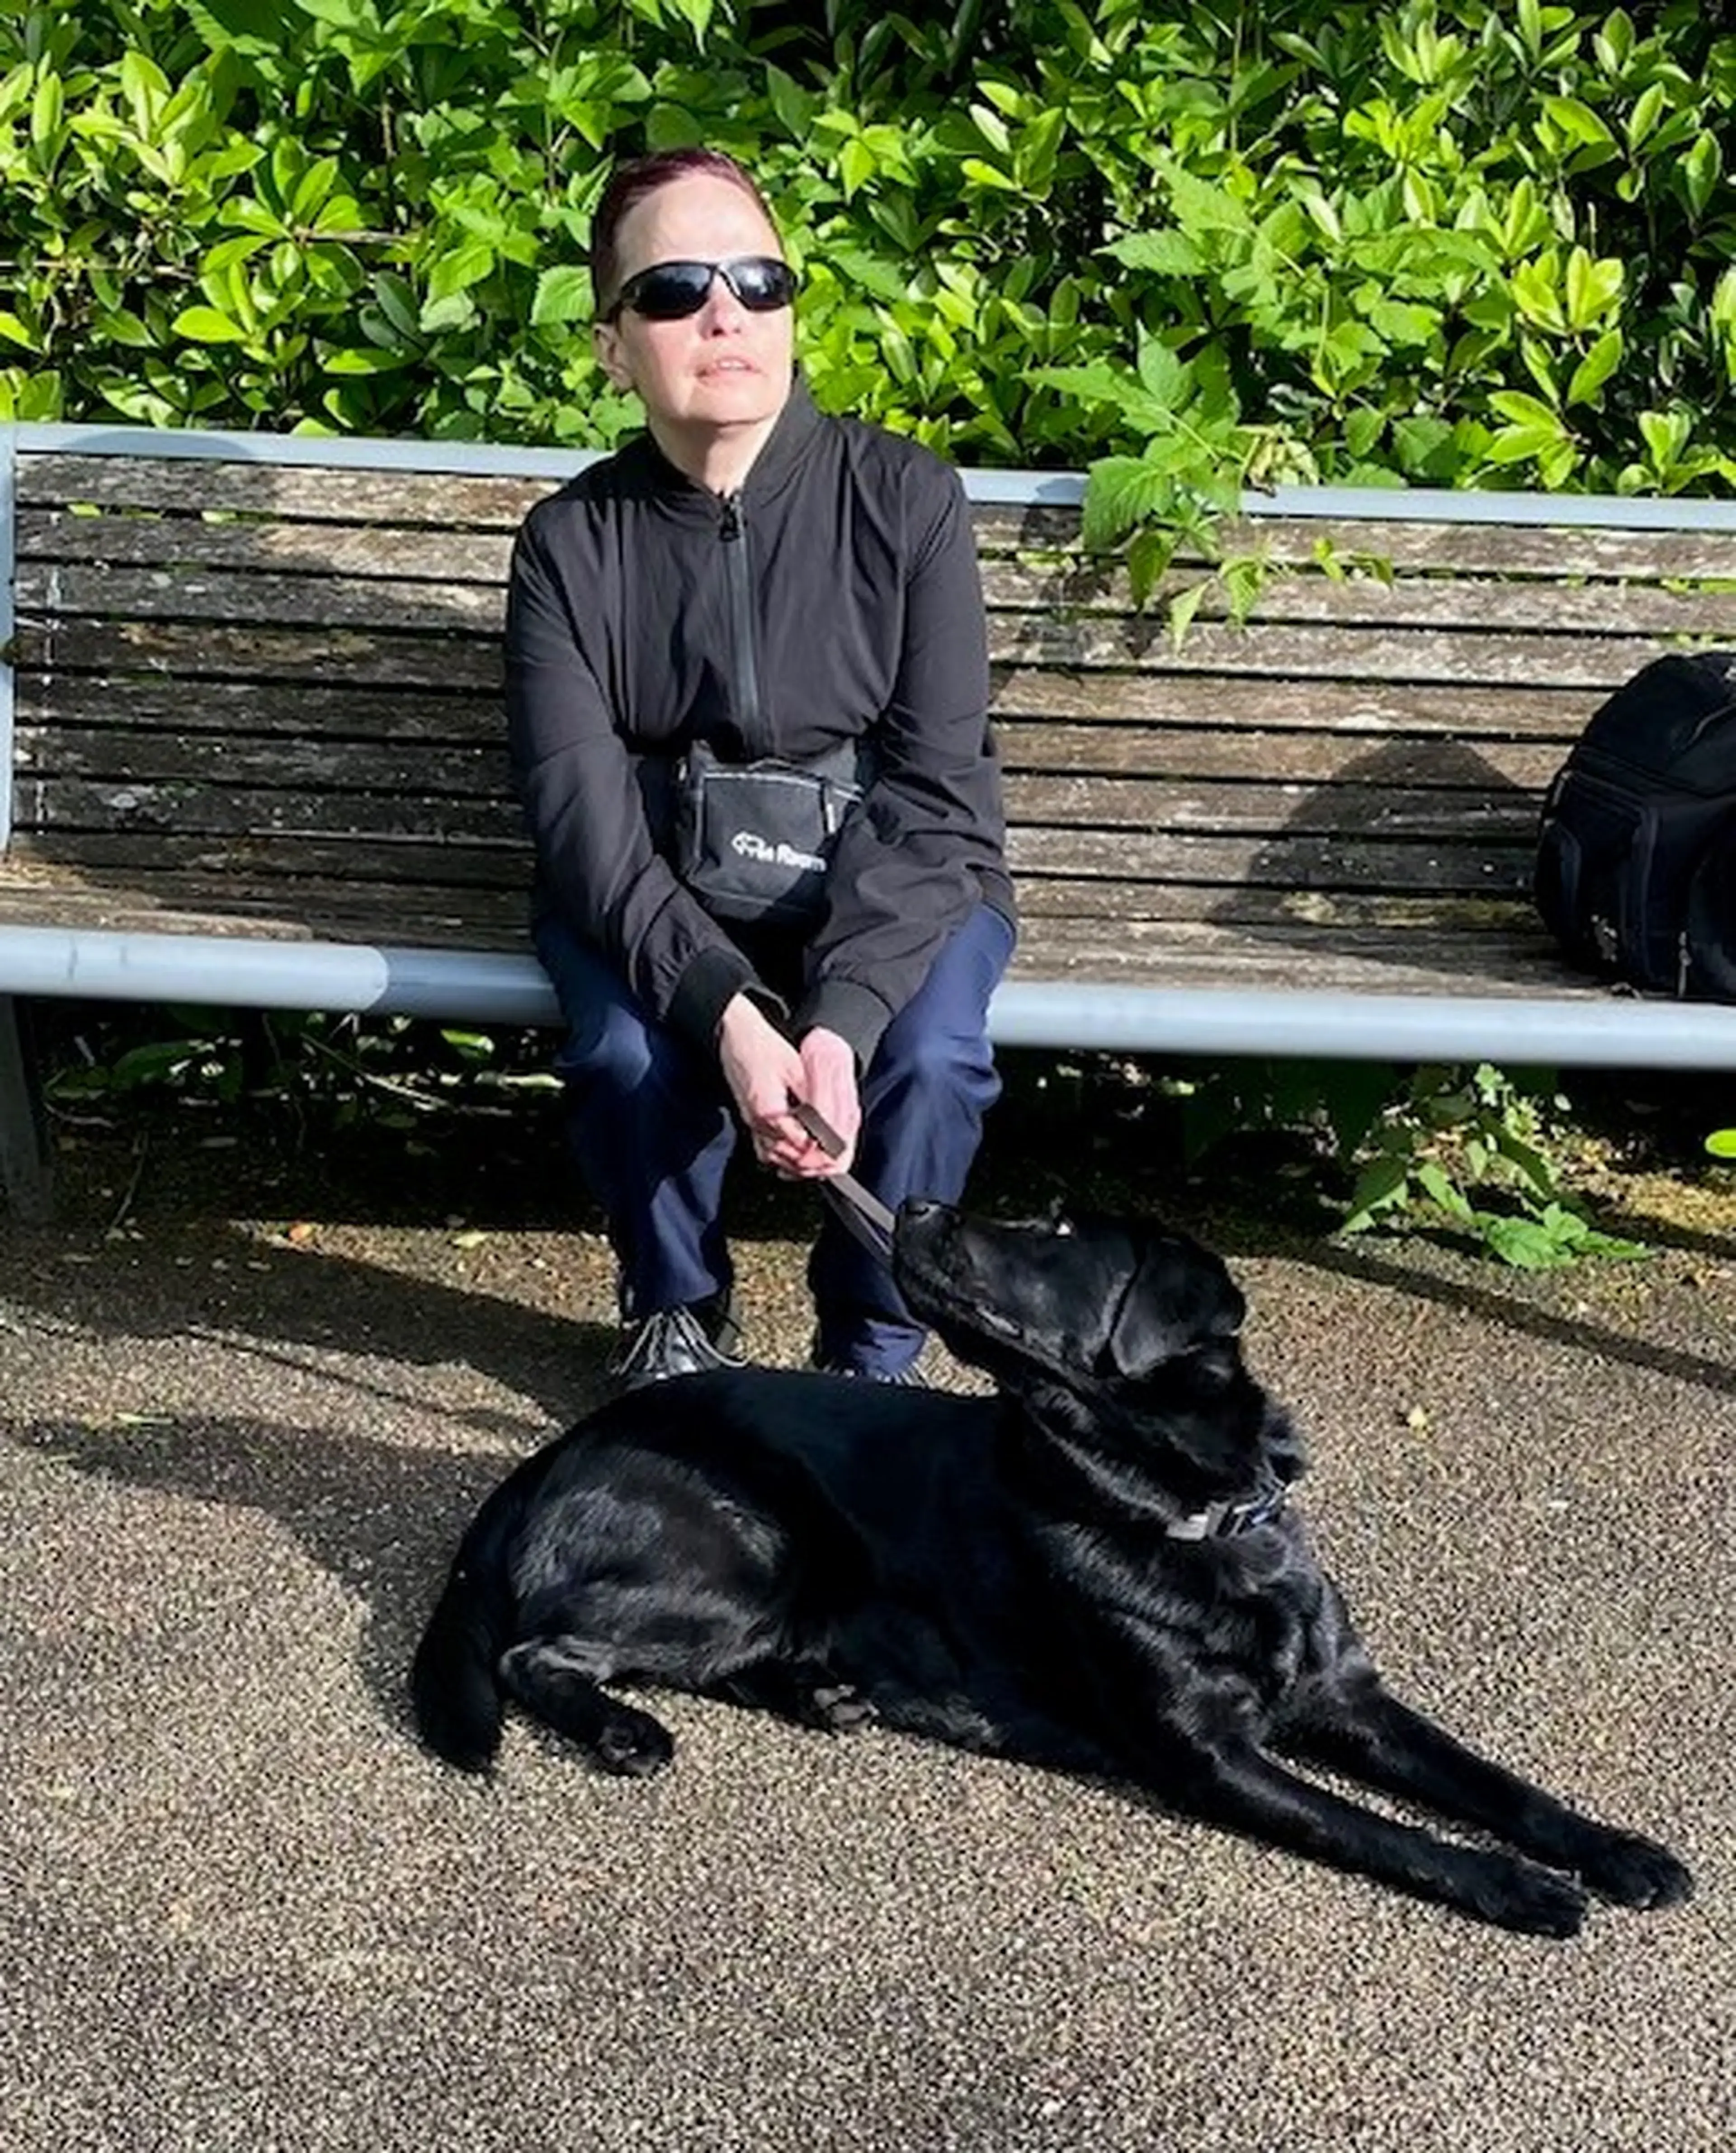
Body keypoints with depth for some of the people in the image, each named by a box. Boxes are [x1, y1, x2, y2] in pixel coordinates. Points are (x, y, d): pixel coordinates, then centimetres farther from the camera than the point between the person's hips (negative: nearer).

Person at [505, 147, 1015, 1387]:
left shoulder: (907, 503, -13)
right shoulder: (573, 543, -10)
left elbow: (936, 797, -17)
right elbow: (584, 820, -17)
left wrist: (842, 1018, -32)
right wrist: (730, 1013, -34)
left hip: (886, 887, 0)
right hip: (658, 898, 1)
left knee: (930, 1054, -30)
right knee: (631, 1051, -30)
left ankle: (873, 1343, 0)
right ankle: (676, 1310, 4)